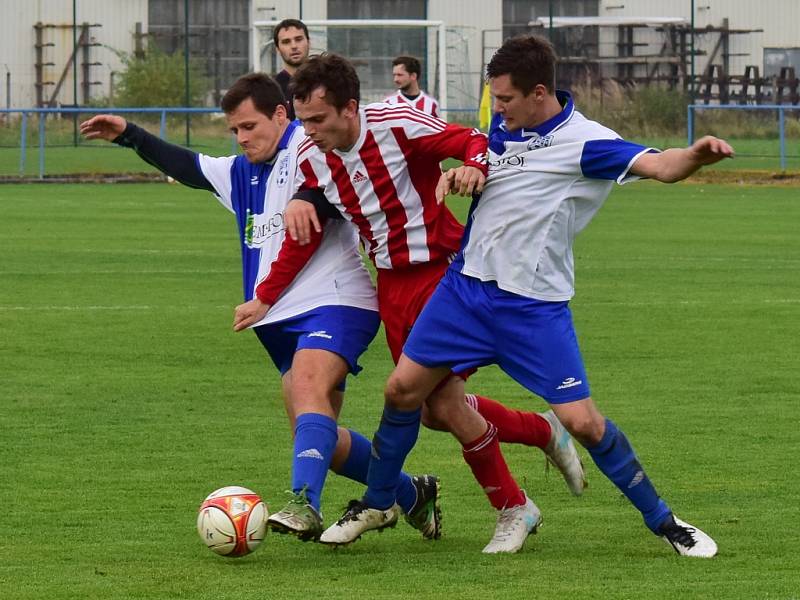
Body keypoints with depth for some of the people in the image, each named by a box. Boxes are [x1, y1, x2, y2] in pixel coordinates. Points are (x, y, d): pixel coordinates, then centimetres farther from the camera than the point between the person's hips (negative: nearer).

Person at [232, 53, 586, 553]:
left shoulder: (398, 126, -20)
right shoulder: (312, 159, -1)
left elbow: (477, 141, -18)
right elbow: (305, 235, 10)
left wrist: (474, 165, -39)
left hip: (443, 271, -7)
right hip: (392, 283, 7)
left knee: (445, 402, -10)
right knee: (433, 409, 7)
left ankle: (513, 508, 10)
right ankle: (547, 432, 30)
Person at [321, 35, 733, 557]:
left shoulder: (583, 141, -17)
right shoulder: (504, 128, 4)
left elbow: (657, 166, -31)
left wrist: (696, 156, -53)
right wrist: (460, 173, 1)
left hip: (535, 307, -6)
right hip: (466, 287, 6)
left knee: (582, 422, -10)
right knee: (403, 389, 6)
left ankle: (663, 521, 7)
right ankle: (375, 505, 25)